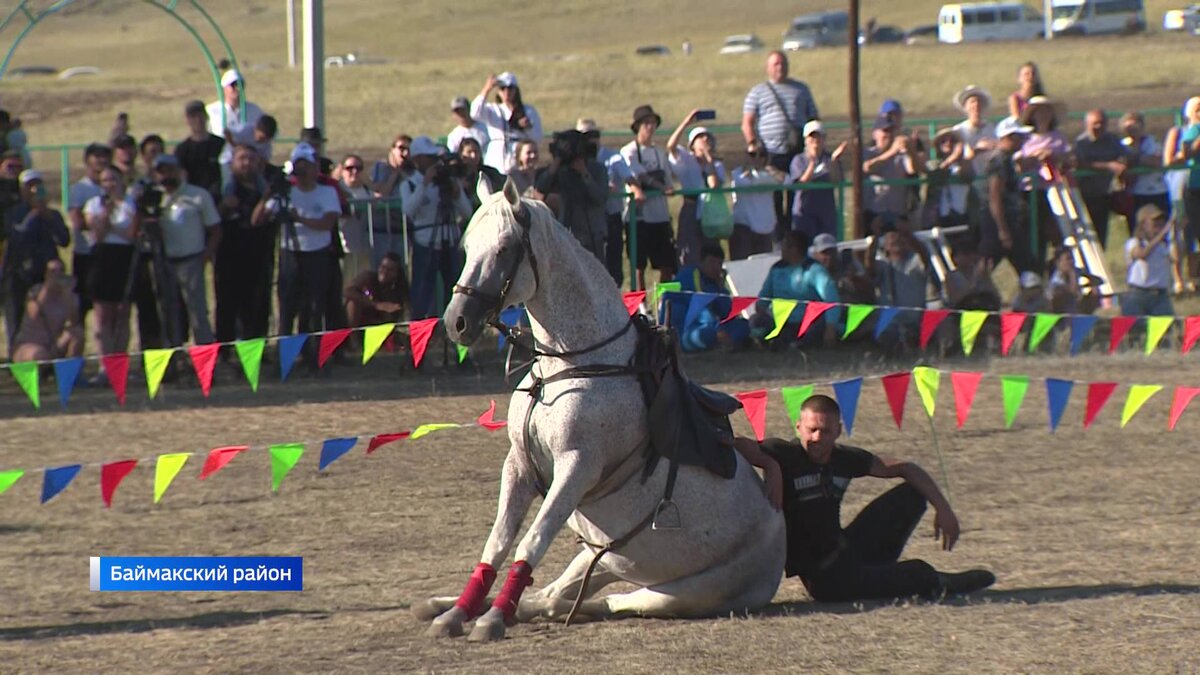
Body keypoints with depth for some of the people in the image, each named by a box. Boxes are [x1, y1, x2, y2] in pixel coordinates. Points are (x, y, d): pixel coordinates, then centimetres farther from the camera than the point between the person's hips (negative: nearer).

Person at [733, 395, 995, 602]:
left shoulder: (846, 459, 3)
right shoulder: (784, 455, -13)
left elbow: (903, 468, 10)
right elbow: (735, 444, -28)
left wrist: (943, 508, 2)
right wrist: (770, 465, -41)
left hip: (843, 548, 7)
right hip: (816, 569, -6)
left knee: (912, 495, 3)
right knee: (832, 587, -44)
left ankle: (878, 571, -7)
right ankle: (930, 582, -20)